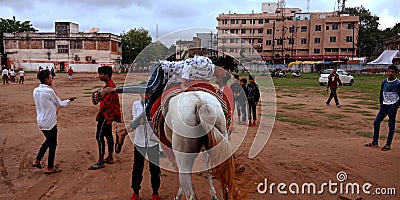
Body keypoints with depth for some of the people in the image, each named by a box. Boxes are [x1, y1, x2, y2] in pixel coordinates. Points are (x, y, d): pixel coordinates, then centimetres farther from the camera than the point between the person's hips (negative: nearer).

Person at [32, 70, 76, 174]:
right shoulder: (49, 91, -19)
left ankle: (37, 161, 26)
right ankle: (50, 168, 16)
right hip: (49, 122, -8)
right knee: (52, 144, 6)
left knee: (48, 140, 26)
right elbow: (60, 104, -6)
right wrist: (68, 100, 9)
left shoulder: (36, 91, 3)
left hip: (40, 121, 8)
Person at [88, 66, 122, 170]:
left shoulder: (109, 86, -19)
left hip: (106, 115, -11)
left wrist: (98, 114, -14)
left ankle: (100, 161, -3)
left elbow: (106, 103, -22)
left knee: (99, 136, -8)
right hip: (109, 115, 11)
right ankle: (110, 157, 25)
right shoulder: (110, 85, 14)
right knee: (108, 136, 15)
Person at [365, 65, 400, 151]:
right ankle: (375, 143, 12)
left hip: (392, 106, -5)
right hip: (384, 105, 5)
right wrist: (381, 104, 7)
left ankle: (388, 145, 7)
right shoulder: (384, 82, 7)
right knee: (376, 122, 3)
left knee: (391, 125, 0)